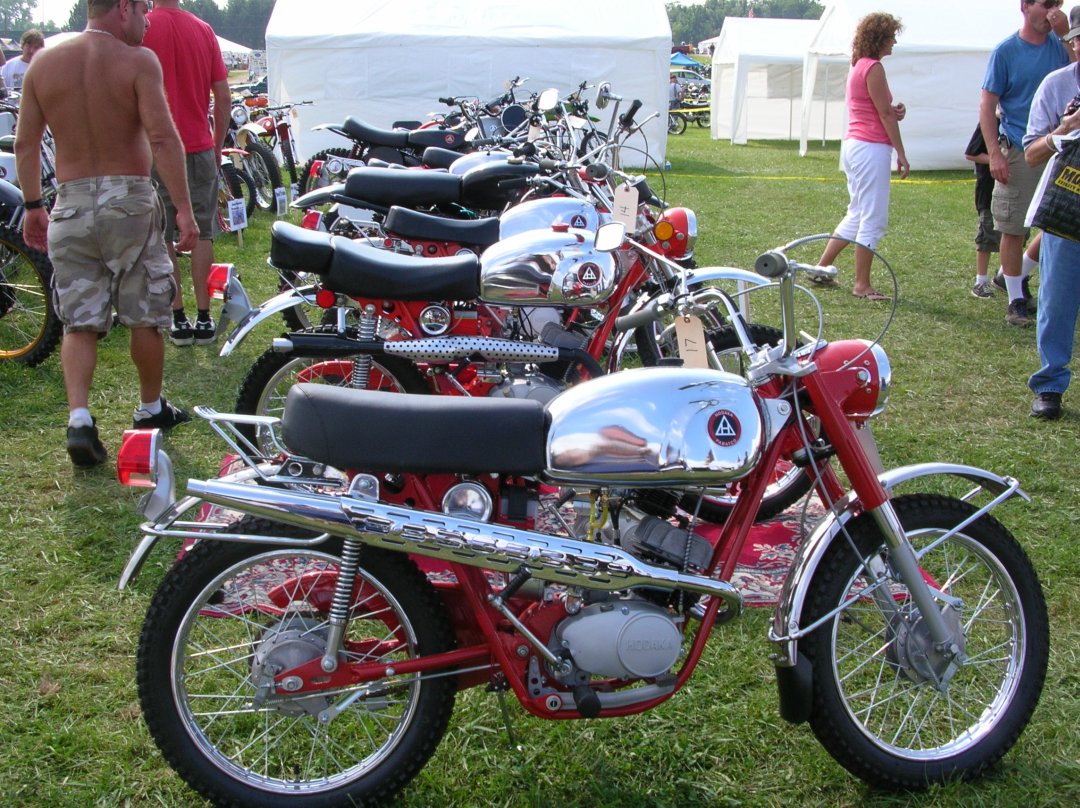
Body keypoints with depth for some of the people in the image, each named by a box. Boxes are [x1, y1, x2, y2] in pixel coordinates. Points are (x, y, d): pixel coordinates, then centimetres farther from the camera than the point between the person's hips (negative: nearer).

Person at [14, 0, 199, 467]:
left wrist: (32, 206, 16)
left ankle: (78, 417, -9)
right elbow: (163, 138, -16)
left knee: (79, 323, 6)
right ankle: (151, 409, 26)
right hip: (129, 200, -3)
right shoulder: (138, 61, -8)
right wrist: (184, 209, -15)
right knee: (146, 316, 13)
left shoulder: (43, 64, 6)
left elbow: (25, 143, 8)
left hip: (71, 203, 3)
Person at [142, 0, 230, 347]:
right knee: (202, 234, 9)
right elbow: (223, 97, 4)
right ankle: (204, 318, 10)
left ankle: (178, 319, 7)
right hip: (199, 148, 3)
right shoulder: (204, 30, 3)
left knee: (160, 239, 6)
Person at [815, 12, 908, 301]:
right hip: (872, 148, -10)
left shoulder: (859, 66, 16)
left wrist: (893, 111, 3)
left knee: (857, 215, 18)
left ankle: (821, 268, 20)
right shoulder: (874, 68, -14)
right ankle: (862, 285, 3)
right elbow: (886, 115, -14)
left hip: (854, 145, 10)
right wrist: (901, 154, -10)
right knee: (874, 219, -3)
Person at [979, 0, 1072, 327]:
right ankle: (1016, 300, 9)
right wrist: (995, 153, -15)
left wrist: (1066, 32, -13)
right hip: (1019, 153, -4)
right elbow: (987, 105, -5)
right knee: (1014, 229, -2)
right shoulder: (1006, 51, -3)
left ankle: (1018, 276, 31)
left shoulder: (1061, 46, 7)